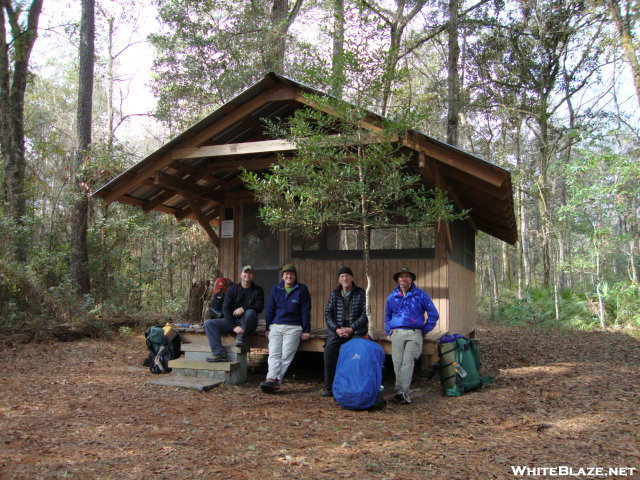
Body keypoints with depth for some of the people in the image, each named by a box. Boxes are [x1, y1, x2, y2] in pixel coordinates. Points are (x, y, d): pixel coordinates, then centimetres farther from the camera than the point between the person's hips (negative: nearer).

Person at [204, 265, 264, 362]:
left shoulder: (258, 290, 5)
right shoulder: (232, 289, 7)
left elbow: (259, 307, -8)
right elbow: (225, 309, -2)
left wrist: (244, 308, -26)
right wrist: (234, 326, -15)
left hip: (248, 324, -3)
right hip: (232, 321, 3)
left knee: (250, 312, -35)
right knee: (209, 324, -15)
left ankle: (241, 339, -20)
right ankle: (219, 353, -28)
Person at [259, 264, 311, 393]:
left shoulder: (302, 289, 6)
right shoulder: (275, 289, 14)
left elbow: (305, 311, 4)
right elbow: (270, 309, 15)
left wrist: (306, 330, 0)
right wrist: (268, 328, 10)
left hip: (293, 327, -3)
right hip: (276, 325, 3)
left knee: (286, 355, -17)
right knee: (274, 353, -15)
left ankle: (273, 379, -24)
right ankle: (273, 379, -27)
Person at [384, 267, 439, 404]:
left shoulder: (421, 295, 7)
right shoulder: (392, 297, 16)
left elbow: (434, 315, 10)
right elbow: (387, 316, 30)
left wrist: (424, 331, 6)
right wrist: (388, 332, 17)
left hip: (414, 334, -3)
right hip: (397, 334, 3)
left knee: (407, 362, -14)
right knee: (397, 363, -5)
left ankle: (401, 391, -19)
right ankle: (403, 393, -3)